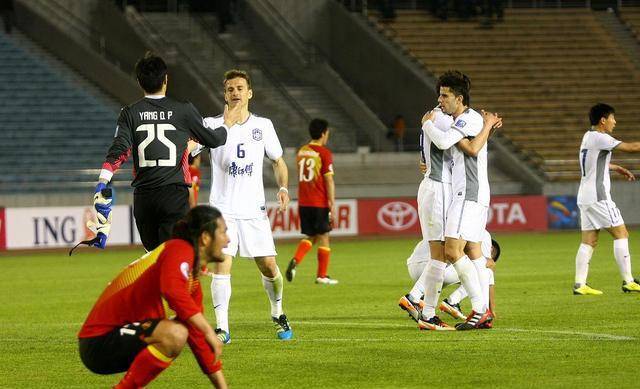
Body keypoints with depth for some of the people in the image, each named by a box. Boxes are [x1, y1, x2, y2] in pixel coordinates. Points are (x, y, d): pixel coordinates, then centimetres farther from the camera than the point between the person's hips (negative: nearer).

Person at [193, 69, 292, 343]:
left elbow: (278, 161, 17)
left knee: (268, 267, 1)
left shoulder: (263, 126, 7)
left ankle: (278, 315, 27)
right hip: (223, 209, -2)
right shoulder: (213, 125, 0)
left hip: (254, 209, 2)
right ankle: (222, 329, -13)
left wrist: (283, 188, 0)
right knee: (222, 264, -15)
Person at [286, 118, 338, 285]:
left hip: (303, 202, 6)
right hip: (320, 203, -6)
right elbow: (328, 180, -12)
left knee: (310, 236, 14)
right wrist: (332, 203, -10)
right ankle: (322, 275, 6)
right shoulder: (324, 153, -10)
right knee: (323, 237, 4)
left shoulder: (301, 151, 10)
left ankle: (295, 261, -10)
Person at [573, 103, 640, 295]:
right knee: (621, 233, -4)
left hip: (585, 197, 9)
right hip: (598, 196, -9)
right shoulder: (599, 138, -12)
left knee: (589, 241, 6)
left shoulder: (588, 137, 16)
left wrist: (616, 168, 29)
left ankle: (579, 284, -1)